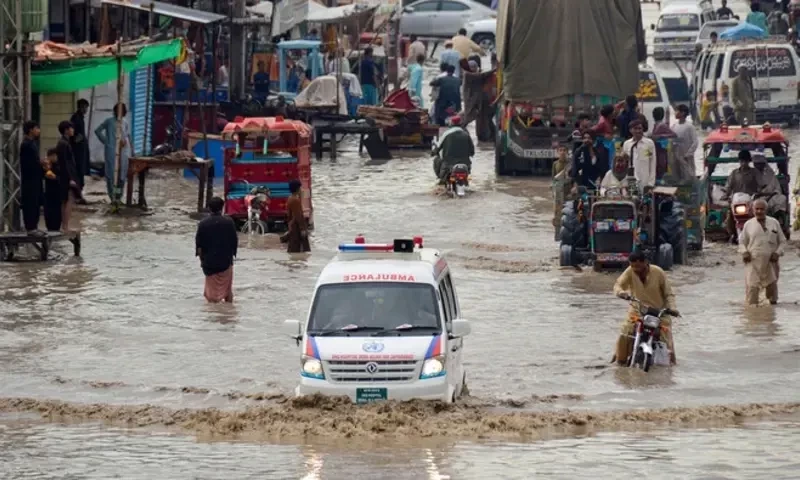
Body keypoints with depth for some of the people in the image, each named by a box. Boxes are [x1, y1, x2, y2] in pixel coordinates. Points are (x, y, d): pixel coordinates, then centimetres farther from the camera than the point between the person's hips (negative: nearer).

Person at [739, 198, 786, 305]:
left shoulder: (774, 223, 7)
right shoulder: (748, 224, 6)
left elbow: (782, 241, 11)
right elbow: (742, 242, 12)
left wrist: (777, 253, -5)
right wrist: (744, 252, -7)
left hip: (770, 262, 1)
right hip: (753, 262, -1)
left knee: (772, 287, 10)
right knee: (752, 288, -10)